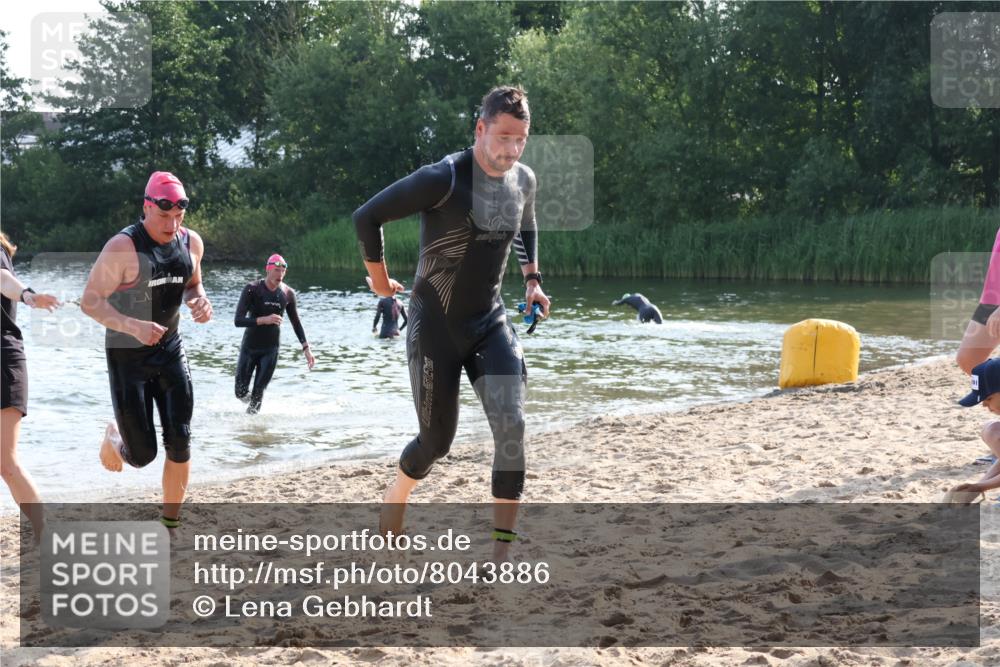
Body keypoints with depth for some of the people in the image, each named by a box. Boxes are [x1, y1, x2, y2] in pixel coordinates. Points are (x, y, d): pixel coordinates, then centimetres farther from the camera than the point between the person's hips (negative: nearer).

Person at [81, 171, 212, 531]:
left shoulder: (191, 242, 0)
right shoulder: (123, 247, -20)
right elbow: (90, 301, -20)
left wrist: (200, 301, -6)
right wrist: (133, 326, -36)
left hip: (169, 350, 5)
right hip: (127, 354, -5)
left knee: (179, 443, -5)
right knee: (142, 455, -1)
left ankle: (170, 525, 11)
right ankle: (114, 436, 37)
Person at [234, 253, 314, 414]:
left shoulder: (287, 293, -4)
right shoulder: (252, 289, -15)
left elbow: (296, 323, 9)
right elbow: (238, 320, -21)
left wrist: (306, 348, 1)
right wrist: (264, 320, -33)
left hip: (271, 349, 1)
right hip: (249, 346, -1)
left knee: (258, 394, -7)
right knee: (241, 393, 4)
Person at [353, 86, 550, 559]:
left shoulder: (524, 181, 0)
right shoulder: (444, 179, -21)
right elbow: (366, 217, -16)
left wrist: (532, 279, 13)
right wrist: (380, 281, -6)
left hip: (490, 322, 5)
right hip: (436, 324, -4)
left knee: (511, 425, -15)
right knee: (437, 439, 6)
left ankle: (502, 550, -12)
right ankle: (394, 501, 39)